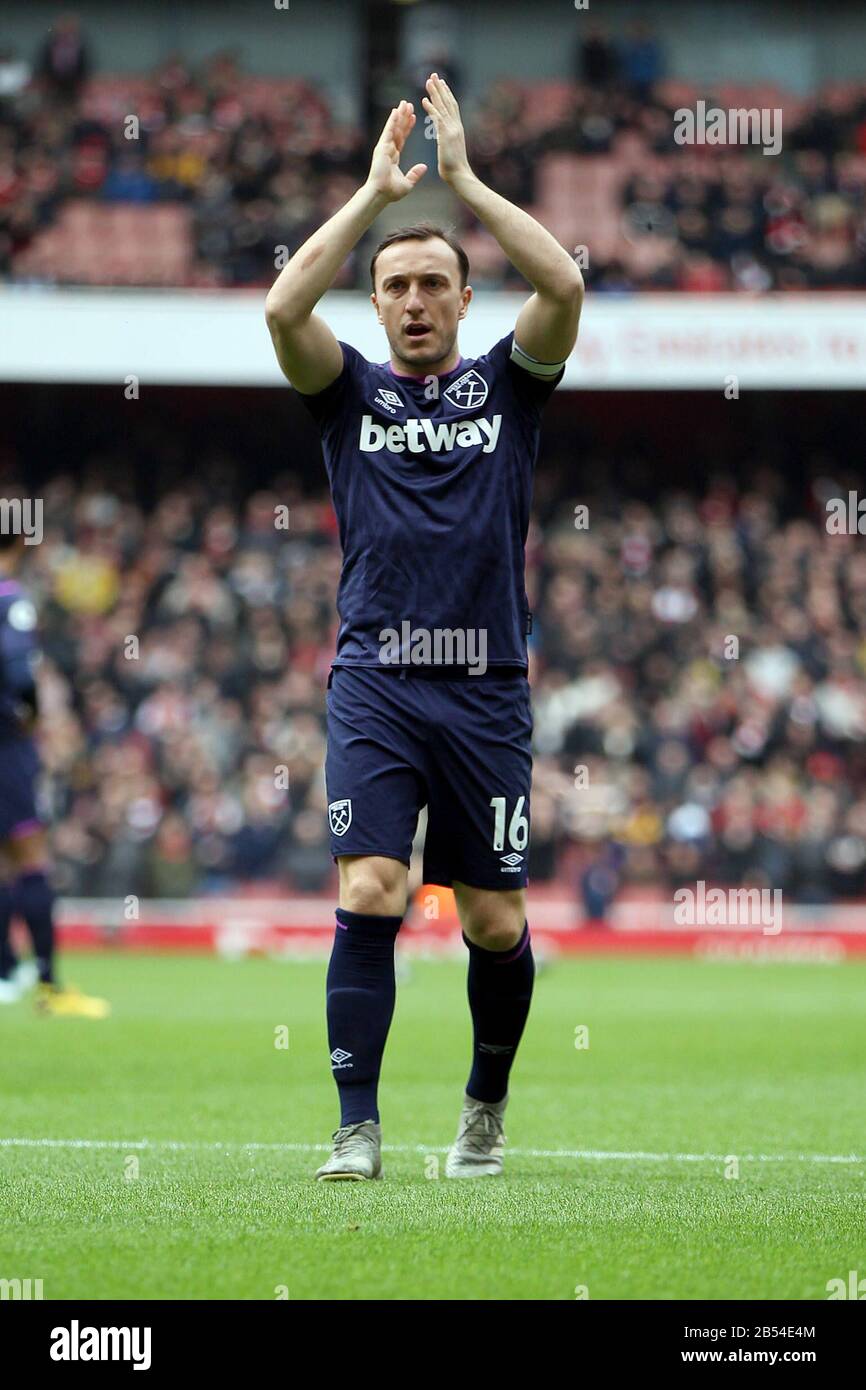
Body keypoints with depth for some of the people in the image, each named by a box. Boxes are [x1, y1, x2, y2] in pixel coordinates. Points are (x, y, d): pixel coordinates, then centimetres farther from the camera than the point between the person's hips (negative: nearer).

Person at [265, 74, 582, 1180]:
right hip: (375, 682, -1)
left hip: (485, 686, 1)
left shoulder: (506, 385, 10)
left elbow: (564, 287, -8)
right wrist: (376, 192, -7)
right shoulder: (352, 392, 9)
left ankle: (488, 1098, 28)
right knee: (369, 894, -15)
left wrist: (462, 178, -6)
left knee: (495, 922, 3)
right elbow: (284, 307, -10)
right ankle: (357, 1128, -14)